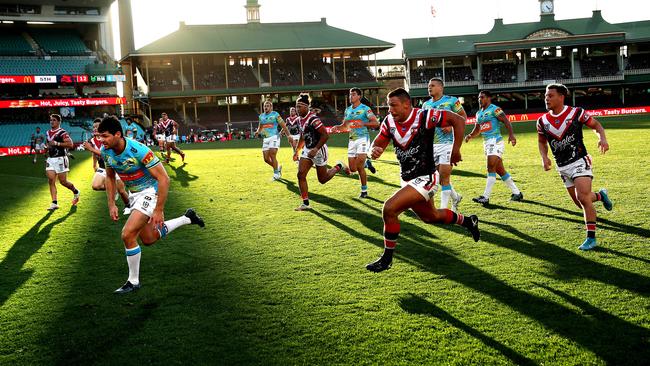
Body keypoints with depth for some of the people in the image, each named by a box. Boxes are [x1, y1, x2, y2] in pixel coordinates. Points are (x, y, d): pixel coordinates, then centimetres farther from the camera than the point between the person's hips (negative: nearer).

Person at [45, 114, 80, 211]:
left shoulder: (62, 133, -10)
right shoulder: (48, 133, 15)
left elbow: (71, 144, -21)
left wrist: (57, 143, -23)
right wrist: (48, 147, 15)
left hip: (60, 159, -7)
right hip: (50, 159, 7)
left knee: (63, 181, -1)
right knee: (51, 180, -4)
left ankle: (76, 192, 28)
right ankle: (54, 203, -2)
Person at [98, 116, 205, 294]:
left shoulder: (139, 150, -31)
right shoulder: (105, 151, -10)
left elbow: (164, 179, -27)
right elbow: (110, 177, 9)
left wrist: (159, 210, -27)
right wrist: (111, 204, 3)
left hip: (150, 191, -8)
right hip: (134, 194, 8)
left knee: (128, 235, -19)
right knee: (149, 239, 17)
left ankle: (133, 281, 0)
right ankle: (188, 218, 35)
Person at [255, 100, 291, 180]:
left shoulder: (275, 114, -2)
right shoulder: (261, 116, 14)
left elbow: (283, 125, -3)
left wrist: (288, 135, -10)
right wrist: (258, 131, 6)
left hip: (274, 137, -6)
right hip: (265, 139, 6)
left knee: (272, 155, -16)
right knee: (266, 159, 2)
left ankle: (276, 174, -2)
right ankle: (278, 167, 28)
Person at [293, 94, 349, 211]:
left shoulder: (313, 119, -22)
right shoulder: (301, 119, 5)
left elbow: (325, 135, -24)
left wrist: (316, 149, -27)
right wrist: (297, 150, 19)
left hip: (319, 150, -8)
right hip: (307, 150, 8)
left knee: (322, 179, 5)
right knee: (301, 174, -7)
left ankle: (339, 167, 32)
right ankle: (305, 203, -2)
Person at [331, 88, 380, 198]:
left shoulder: (365, 109, -5)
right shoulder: (347, 110, 14)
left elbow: (376, 123, -13)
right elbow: (345, 126, 22)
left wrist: (363, 123, -27)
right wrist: (337, 127, 2)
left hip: (363, 138, -6)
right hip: (352, 140, 6)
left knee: (359, 167, -13)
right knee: (352, 169, 3)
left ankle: (364, 191, 0)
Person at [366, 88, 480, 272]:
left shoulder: (424, 117, -21)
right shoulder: (389, 121, -3)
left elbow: (458, 120, -14)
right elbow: (378, 144, 3)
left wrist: (455, 150, -13)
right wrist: (374, 151, -22)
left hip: (425, 179, -8)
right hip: (407, 180, 8)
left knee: (389, 209, -21)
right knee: (430, 216, 26)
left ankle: (387, 258, -5)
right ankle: (467, 221, 53)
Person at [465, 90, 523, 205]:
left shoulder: (494, 109, -7)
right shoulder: (479, 113, 18)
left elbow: (506, 122, -15)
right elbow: (477, 129, 25)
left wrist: (511, 134, -29)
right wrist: (470, 136, 6)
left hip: (495, 141, -9)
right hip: (486, 143, 9)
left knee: (491, 167, -14)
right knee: (499, 170, 10)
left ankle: (486, 197, -15)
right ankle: (517, 193, 20)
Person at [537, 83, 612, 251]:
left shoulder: (576, 113, -9)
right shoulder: (542, 121, 1)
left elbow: (596, 125, 2)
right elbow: (542, 142, 16)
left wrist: (602, 138, -18)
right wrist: (544, 157, -3)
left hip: (580, 161, -5)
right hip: (563, 167, 5)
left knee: (583, 198, -19)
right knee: (580, 203, 10)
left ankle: (591, 237, -9)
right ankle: (600, 195, 43)